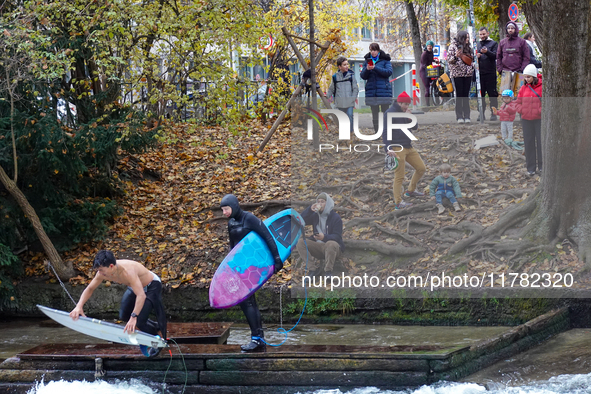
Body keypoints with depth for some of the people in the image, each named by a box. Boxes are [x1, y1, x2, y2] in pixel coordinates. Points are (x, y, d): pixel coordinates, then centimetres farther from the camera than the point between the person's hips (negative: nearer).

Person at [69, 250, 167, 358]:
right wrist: (79, 306, -18)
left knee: (139, 321, -15)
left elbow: (141, 295, -51)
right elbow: (89, 289, -5)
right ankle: (154, 326, 32)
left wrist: (134, 317, -57)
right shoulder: (103, 272, -20)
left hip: (152, 286, -8)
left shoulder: (127, 272, -43)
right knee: (123, 316, 13)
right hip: (135, 287, 8)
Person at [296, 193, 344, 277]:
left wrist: (324, 237, -34)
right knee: (300, 242, -19)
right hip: (318, 247, 5)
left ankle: (328, 271, -26)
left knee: (331, 244, -40)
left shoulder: (336, 217, -4)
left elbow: (337, 237, -13)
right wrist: (309, 209, -9)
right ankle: (313, 268, -19)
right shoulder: (315, 216, 13)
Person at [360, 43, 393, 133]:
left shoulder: (385, 60, 2)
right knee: (374, 113, 6)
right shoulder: (367, 61, 12)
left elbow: (389, 72, -12)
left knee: (385, 112, -4)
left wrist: (375, 68, -20)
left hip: (384, 90, -3)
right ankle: (377, 133, 11)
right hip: (371, 91, 3)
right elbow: (363, 76, 8)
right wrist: (367, 69, -14)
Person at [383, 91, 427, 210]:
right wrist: (388, 149, -24)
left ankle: (411, 191, 28)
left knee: (421, 168, 10)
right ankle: (398, 202, -2)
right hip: (397, 148, -8)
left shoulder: (404, 112, 16)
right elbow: (385, 132, -14)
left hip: (408, 147, 8)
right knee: (399, 176, -8)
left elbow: (415, 127, 15)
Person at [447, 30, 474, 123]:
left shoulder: (468, 46, 14)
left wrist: (476, 57, 8)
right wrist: (456, 56, -23)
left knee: (466, 95, 4)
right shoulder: (453, 46, -3)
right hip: (457, 73, -5)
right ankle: (459, 116, -1)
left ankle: (466, 116, 6)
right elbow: (449, 60, -6)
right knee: (459, 95, -4)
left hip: (468, 74, 5)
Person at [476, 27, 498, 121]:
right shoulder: (477, 44, 16)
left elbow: (495, 56, -8)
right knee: (480, 94, 6)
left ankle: (494, 113, 3)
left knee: (492, 94, -2)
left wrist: (487, 52, -24)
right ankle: (481, 114, 12)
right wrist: (476, 56, -4)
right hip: (480, 73, 4)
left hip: (490, 72, -4)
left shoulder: (493, 43, 4)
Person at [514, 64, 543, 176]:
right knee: (529, 143, 5)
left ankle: (542, 166, 10)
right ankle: (531, 168, 11)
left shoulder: (542, 87, -5)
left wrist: (541, 111, -14)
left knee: (541, 142, -2)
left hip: (539, 119, -4)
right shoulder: (524, 88, 9)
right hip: (526, 119, 4)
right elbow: (518, 102, 16)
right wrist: (522, 110, -1)